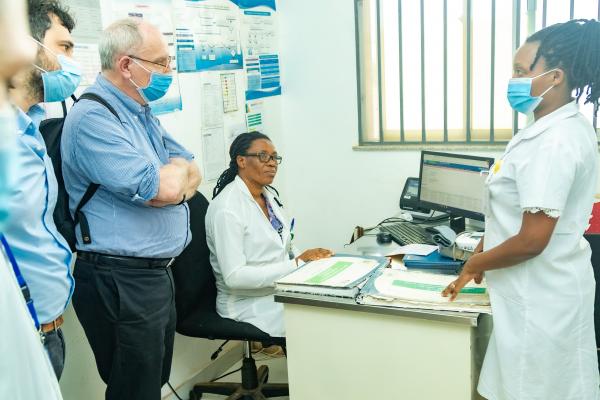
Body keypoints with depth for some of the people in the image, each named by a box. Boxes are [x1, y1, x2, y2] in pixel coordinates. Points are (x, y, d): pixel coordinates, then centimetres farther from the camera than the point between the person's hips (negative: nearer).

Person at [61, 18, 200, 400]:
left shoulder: (142, 113, 13)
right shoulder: (94, 117, -17)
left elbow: (193, 176, 13)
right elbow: (162, 189, -25)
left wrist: (166, 182, -9)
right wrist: (176, 168, -2)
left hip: (157, 272, 9)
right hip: (122, 280, -9)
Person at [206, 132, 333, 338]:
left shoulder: (269, 198, 10)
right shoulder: (226, 208, -16)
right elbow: (234, 276, -21)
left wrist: (306, 258, -7)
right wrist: (296, 265, -21)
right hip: (249, 303, -8)